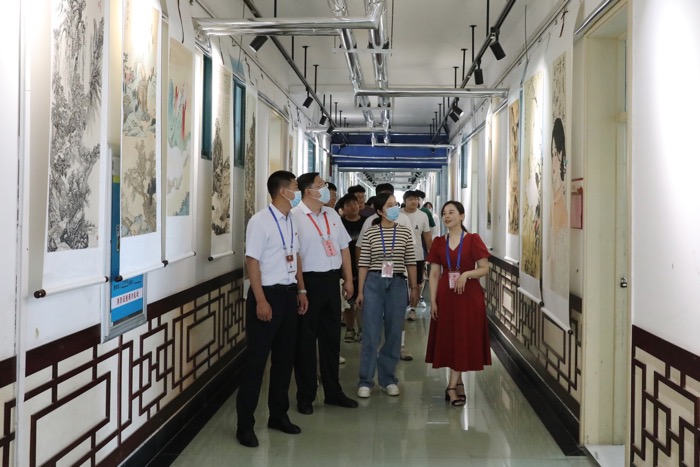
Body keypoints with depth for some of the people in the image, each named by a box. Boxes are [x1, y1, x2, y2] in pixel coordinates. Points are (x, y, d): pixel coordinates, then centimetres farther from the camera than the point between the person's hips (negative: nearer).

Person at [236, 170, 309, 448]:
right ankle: (245, 424, 10)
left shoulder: (291, 221, 9)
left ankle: (279, 415, 30)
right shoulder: (260, 221, -14)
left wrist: (301, 291, 15)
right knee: (257, 359, -1)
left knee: (285, 356, 15)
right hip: (268, 293, -8)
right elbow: (252, 261, -17)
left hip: (288, 293, 8)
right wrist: (261, 300, -20)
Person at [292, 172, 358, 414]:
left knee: (331, 337, 15)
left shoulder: (332, 215, 10)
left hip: (331, 280, 7)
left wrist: (348, 279, 14)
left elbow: (343, 247, 17)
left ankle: (333, 391, 28)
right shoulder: (295, 217, -14)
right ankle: (305, 396, 17)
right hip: (309, 281, -7)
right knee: (306, 339, 5)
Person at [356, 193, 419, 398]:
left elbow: (410, 262, 7)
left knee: (394, 334, 7)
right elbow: (364, 263, 1)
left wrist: (414, 287, 5)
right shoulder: (370, 233, 0)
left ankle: (388, 379, 20)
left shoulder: (405, 232, 4)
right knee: (370, 334, -1)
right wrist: (360, 290, -1)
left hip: (398, 284, 2)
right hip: (374, 283, -2)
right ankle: (365, 381, 8)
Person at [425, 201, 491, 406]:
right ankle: (458, 383, 18)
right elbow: (434, 274, 5)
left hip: (469, 296, -3)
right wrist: (432, 301, -3)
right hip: (446, 296, 3)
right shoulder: (439, 243, 6)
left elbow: (485, 268, -5)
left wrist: (467, 274, -22)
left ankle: (452, 386, 5)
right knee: (449, 340, 5)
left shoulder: (473, 240, -4)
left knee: (465, 340, -2)